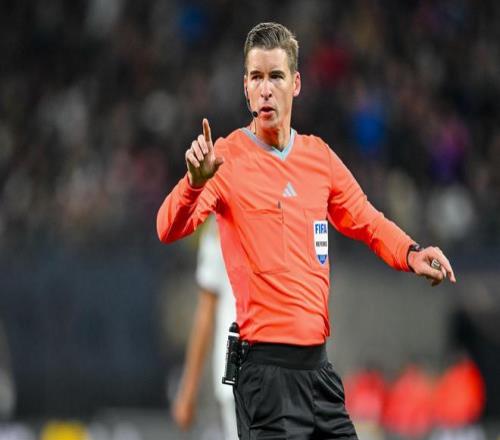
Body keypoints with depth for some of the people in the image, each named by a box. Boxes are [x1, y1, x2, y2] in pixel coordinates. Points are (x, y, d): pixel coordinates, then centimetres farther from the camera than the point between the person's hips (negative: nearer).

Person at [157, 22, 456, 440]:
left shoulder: (320, 155, 11)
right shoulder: (226, 158, -6)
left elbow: (366, 221, 22)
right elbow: (169, 229, -16)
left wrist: (411, 253, 3)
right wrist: (195, 182, -36)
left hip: (319, 362, 6)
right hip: (267, 369, -6)